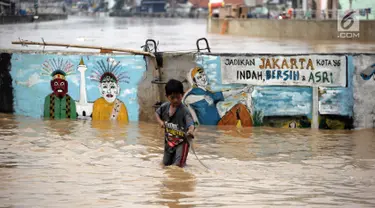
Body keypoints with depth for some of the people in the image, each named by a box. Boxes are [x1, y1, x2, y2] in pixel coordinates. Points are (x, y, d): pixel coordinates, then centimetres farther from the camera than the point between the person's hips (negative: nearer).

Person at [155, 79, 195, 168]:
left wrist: (191, 130, -58)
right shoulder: (164, 107, -4)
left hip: (181, 141, -6)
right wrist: (160, 121, -2)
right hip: (168, 140, 6)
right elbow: (157, 113, 18)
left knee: (178, 164, -13)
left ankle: (182, 160, 21)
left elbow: (190, 123, -35)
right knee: (166, 163, 16)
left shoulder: (184, 110, -22)